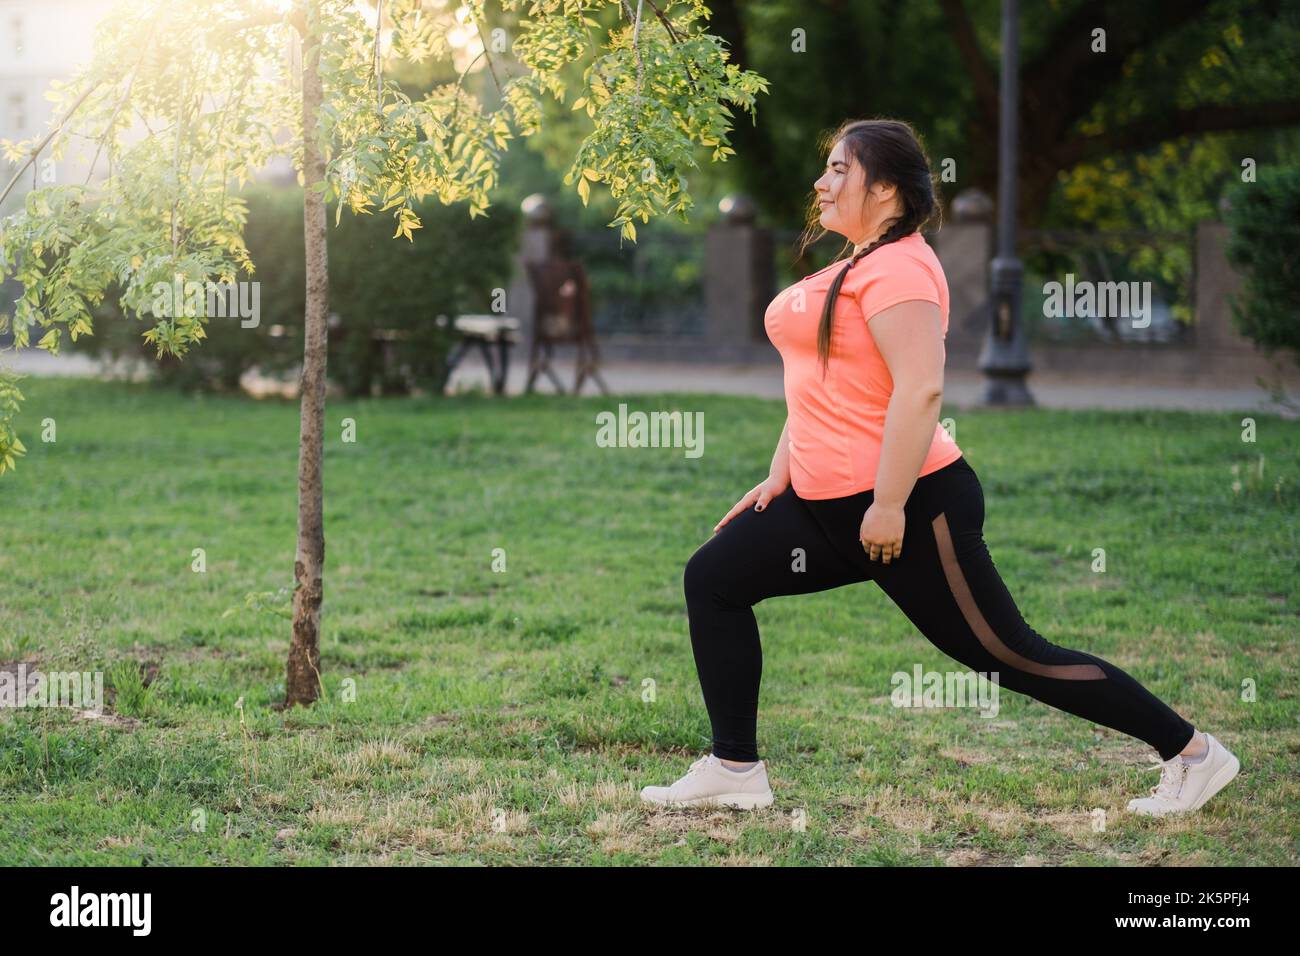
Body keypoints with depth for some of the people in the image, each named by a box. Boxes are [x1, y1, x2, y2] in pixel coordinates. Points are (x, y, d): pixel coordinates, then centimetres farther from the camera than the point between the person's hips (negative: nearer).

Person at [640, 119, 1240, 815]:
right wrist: (780, 475, 20)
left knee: (1008, 657, -6)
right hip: (827, 503, 10)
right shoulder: (850, 269, 16)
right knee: (712, 579, 7)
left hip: (906, 508, -10)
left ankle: (1193, 753, 4)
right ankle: (734, 770, 11)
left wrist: (889, 507, -26)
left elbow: (920, 389, -26)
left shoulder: (897, 265, -17)